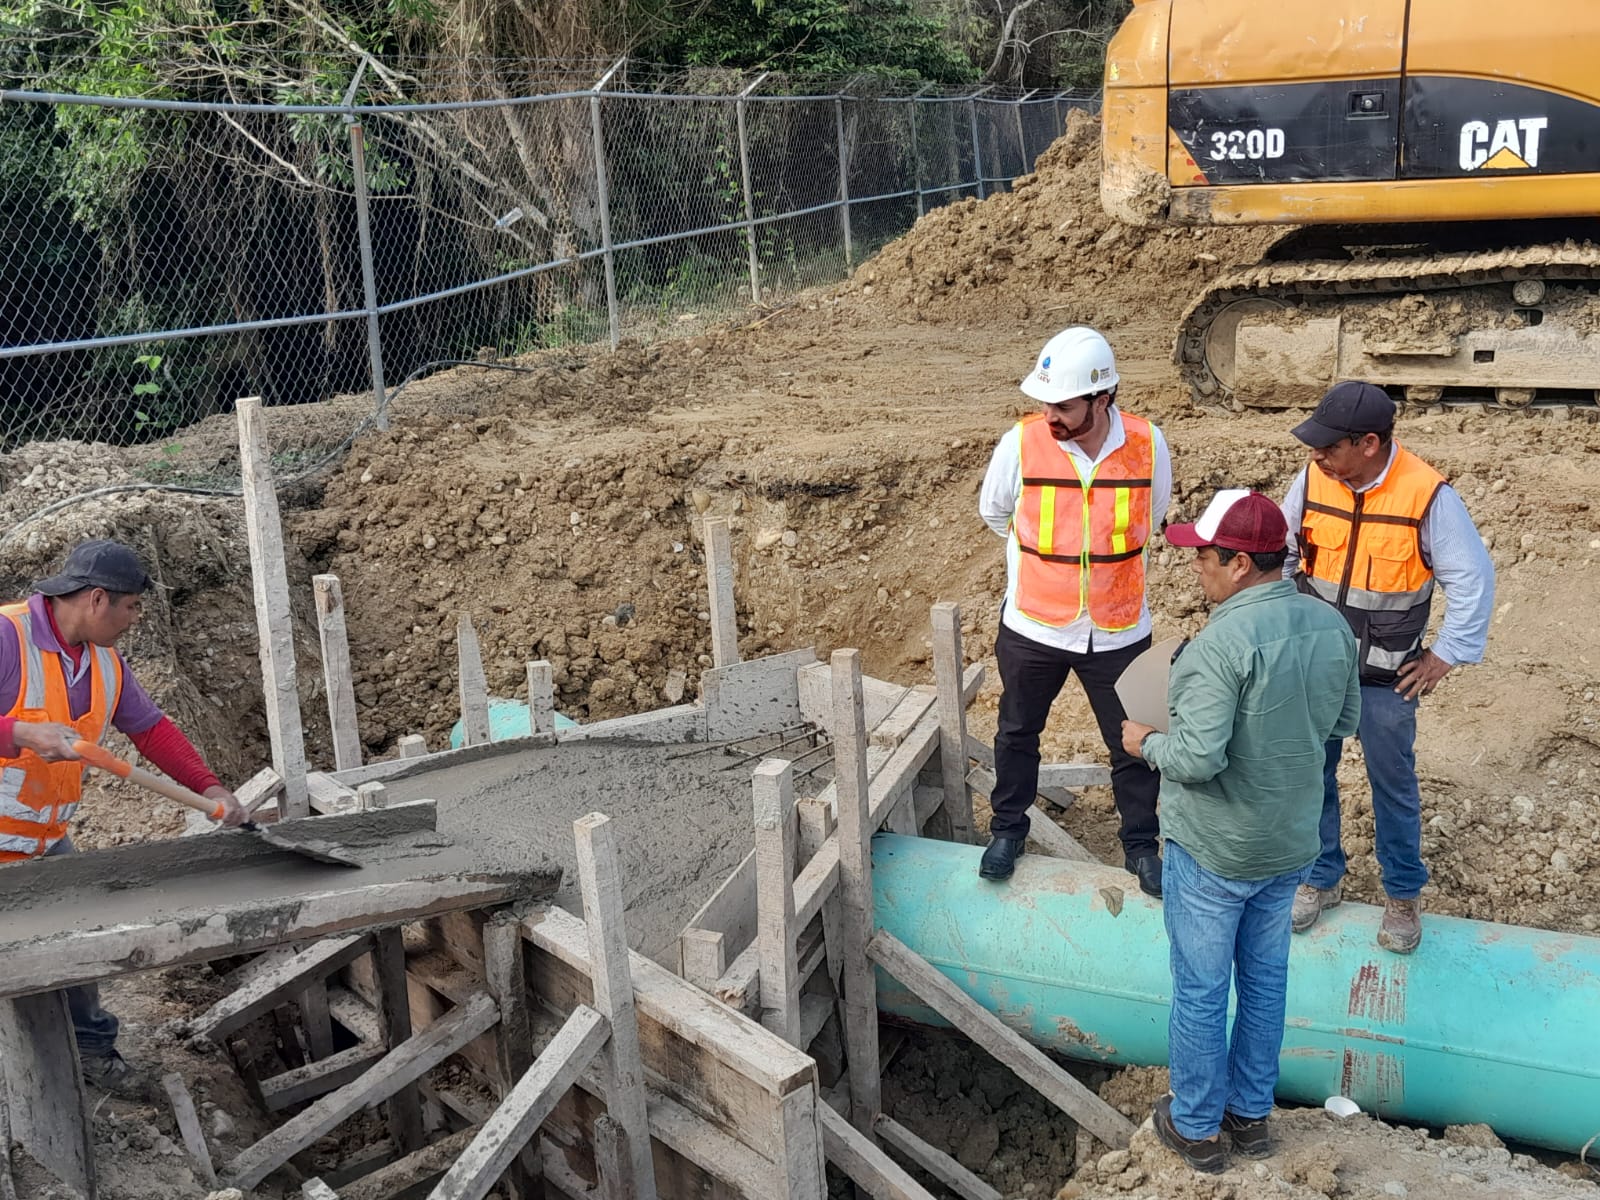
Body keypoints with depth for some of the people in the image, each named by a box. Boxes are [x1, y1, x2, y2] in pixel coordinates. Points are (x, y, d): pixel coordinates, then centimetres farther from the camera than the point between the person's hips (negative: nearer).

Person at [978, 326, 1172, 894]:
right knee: (1017, 733, 18)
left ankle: (1141, 846, 34)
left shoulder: (1147, 445, -14)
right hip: (1033, 627, 0)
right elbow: (994, 511, 5)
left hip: (1118, 630, 0)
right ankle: (1007, 830, 40)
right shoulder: (1021, 443, -16)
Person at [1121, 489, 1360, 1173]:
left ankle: (1196, 1128, 27)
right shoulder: (1331, 627, -4)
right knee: (1265, 979, 21)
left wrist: (1146, 743, -11)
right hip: (1292, 844, 7)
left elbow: (1198, 757, -30)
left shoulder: (1223, 643, -27)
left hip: (1213, 853, -7)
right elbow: (1344, 722, 9)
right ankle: (1251, 1114, 38)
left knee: (1200, 991, 11)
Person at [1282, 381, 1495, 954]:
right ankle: (1321, 878, 33)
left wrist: (1445, 655, -8)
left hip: (1386, 678, -3)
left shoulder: (1427, 495, -19)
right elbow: (1278, 552, 7)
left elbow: (1473, 578, -10)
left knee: (1393, 786, 11)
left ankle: (1403, 895, 29)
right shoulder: (1313, 479, -8)